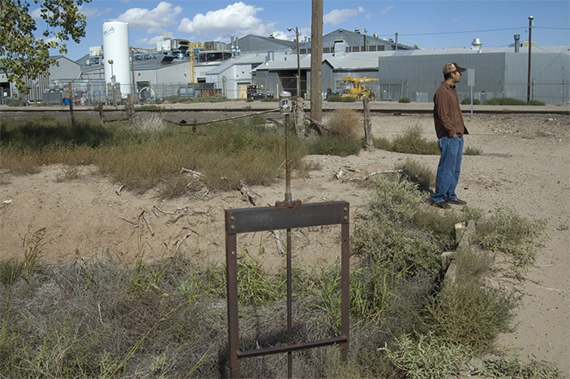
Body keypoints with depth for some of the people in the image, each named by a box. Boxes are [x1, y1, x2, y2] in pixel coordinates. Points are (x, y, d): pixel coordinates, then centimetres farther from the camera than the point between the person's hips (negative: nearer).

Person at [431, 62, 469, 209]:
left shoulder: (452, 90, 17)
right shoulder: (442, 92, -14)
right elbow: (443, 116, -18)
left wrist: (461, 130, 14)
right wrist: (452, 132, -15)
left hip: (457, 136, 10)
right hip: (449, 137, -10)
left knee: (455, 168, 13)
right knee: (446, 168, -6)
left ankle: (450, 196, 22)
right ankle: (438, 198, 1)